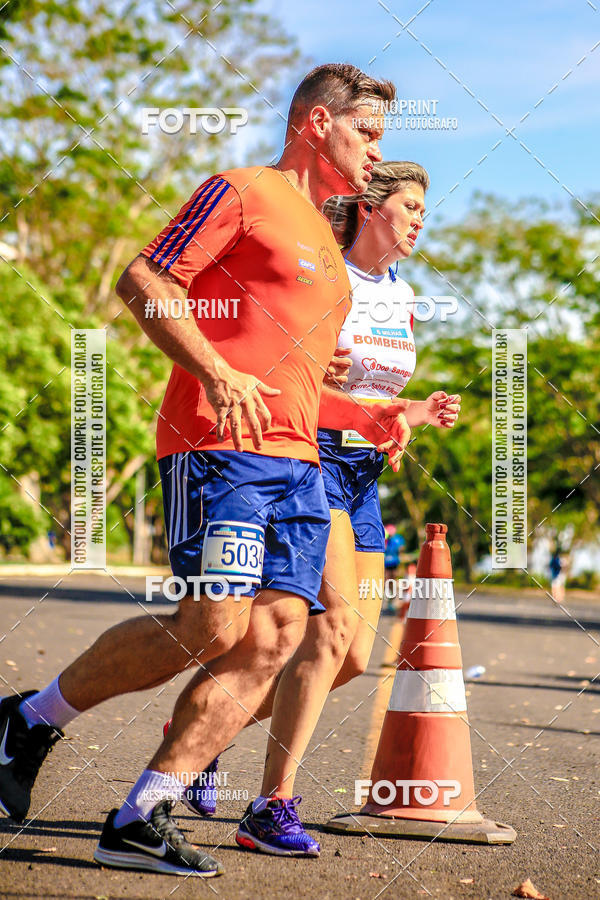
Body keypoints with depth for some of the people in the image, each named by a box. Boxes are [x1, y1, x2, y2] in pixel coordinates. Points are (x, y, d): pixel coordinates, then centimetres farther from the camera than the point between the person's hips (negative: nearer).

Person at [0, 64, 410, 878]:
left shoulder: (323, 244, 28)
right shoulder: (244, 192, 2)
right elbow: (142, 282, -8)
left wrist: (369, 417, 19)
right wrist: (216, 375, -19)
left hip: (295, 461, 8)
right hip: (220, 446, -8)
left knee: (273, 641, -6)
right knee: (214, 628, -17)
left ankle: (139, 820, -4)